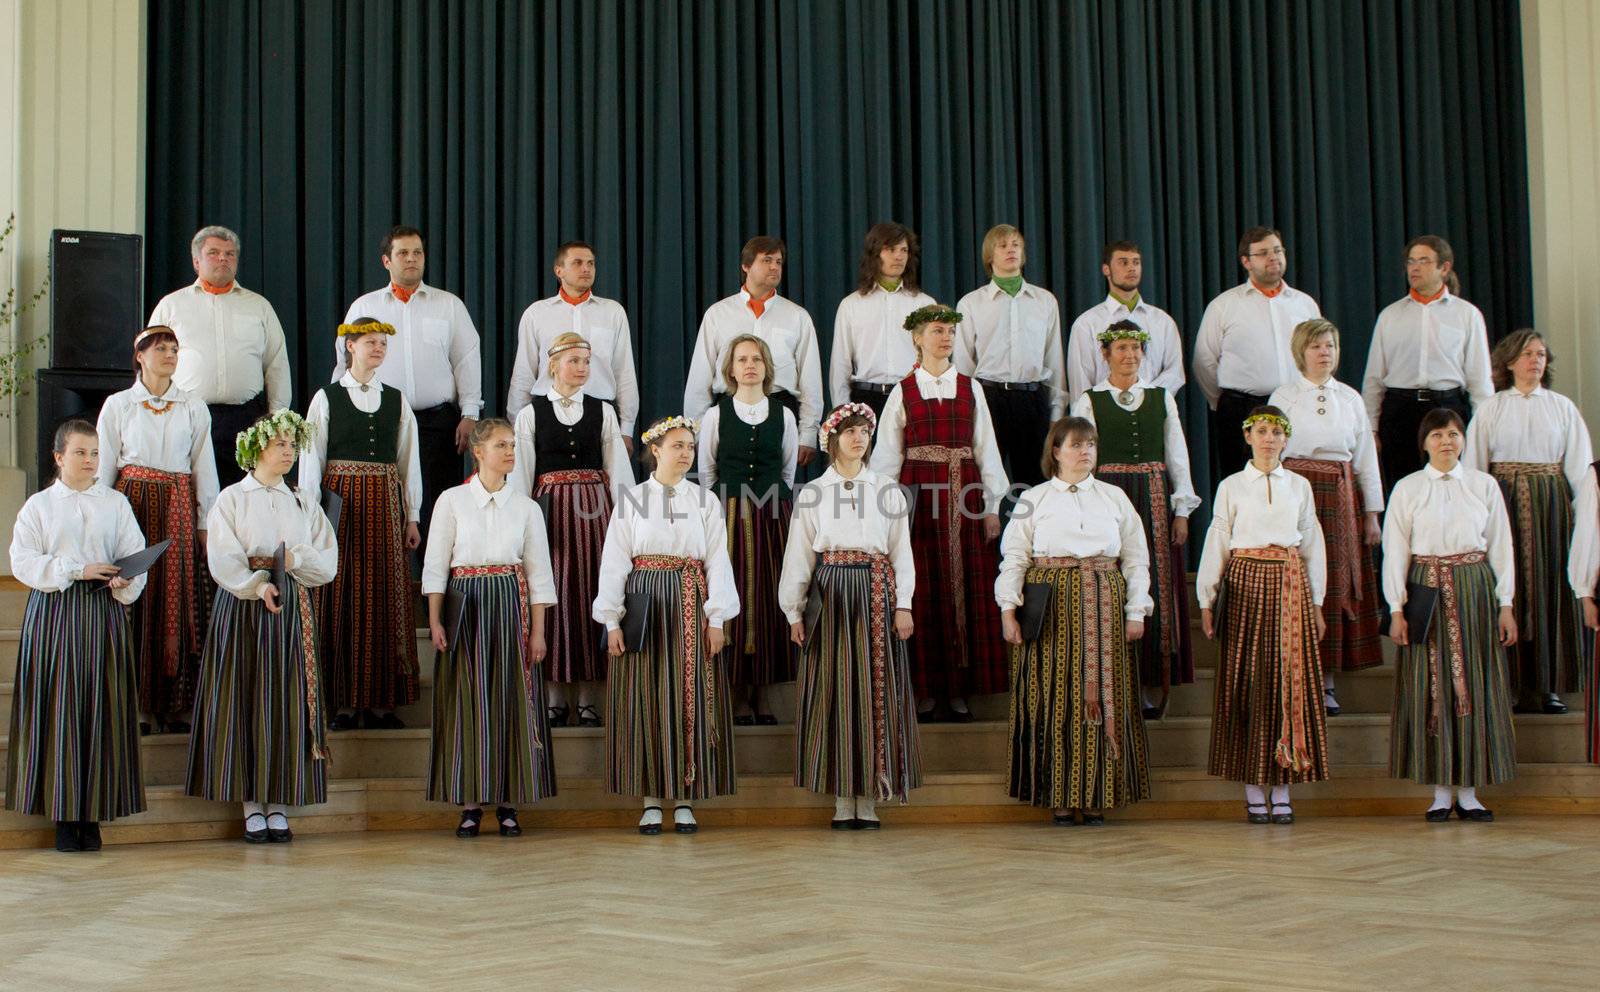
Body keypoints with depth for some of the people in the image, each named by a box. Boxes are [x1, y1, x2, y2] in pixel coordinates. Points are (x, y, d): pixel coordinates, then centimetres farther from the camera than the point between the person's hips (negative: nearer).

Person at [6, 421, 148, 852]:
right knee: (58, 712, -1)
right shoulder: (38, 505, 6)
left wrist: (125, 581, -18)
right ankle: (63, 815, 7)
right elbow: (23, 562, -3)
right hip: (54, 613, -1)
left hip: (104, 611, 1)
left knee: (101, 711, 0)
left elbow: (134, 555, 3)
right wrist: (75, 570, -14)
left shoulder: (116, 503, 10)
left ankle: (92, 815, 8)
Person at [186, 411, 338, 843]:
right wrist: (259, 585, -22)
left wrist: (294, 558, -12)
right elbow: (222, 561, -8)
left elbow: (328, 563, 6)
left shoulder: (304, 503, 13)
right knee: (245, 704, -3)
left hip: (293, 610, 3)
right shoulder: (231, 499, 4)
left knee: (288, 705, 0)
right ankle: (252, 808, 3)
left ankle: (279, 806, 5)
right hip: (242, 609, -3)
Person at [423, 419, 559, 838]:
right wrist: (435, 621, -6)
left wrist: (538, 630, 0)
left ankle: (508, 804, 7)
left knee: (512, 702, 0)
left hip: (512, 604, 1)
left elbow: (539, 572, 6)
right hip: (465, 604, -1)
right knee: (468, 703, -1)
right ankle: (470, 806, 6)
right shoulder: (452, 500, 2)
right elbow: (435, 564, 1)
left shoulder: (526, 507, 7)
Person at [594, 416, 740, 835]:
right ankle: (651, 803, 7)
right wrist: (612, 621, -5)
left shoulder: (706, 501, 7)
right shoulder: (630, 500, 4)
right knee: (645, 702, 0)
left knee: (691, 701, 0)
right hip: (645, 605, -1)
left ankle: (685, 802, 7)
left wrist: (716, 618, -5)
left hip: (690, 607, 1)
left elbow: (718, 562, 3)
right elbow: (614, 562, 1)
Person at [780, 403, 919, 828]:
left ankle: (869, 799, 3)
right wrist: (795, 612, 2)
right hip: (831, 591, 0)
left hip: (877, 591, 1)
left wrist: (903, 605, -2)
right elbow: (799, 555, 6)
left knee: (876, 687, -1)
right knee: (835, 688, -1)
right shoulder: (812, 493, 7)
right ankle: (843, 800, 4)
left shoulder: (887, 490, 9)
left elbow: (902, 551, 7)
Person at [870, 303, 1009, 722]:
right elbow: (886, 455, 4)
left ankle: (959, 690, 7)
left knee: (966, 590, 0)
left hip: (963, 494, 2)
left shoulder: (970, 389, 10)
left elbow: (986, 449, 8)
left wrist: (992, 506, 3)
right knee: (922, 591, -1)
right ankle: (926, 690, 6)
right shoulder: (903, 392, 5)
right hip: (919, 495, -2)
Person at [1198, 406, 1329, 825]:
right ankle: (1254, 793, 5)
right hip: (1246, 583, -2)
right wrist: (1207, 601, -1)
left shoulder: (1300, 486, 11)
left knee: (1291, 682, -1)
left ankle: (1282, 793, 5)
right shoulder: (1231, 486, 6)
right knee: (1247, 682, -2)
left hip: (1291, 586, 2)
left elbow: (1312, 545, 12)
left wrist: (1316, 602, 9)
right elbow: (1216, 544, 4)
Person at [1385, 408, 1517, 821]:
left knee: (1476, 687, 2)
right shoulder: (1407, 489, 3)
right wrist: (1397, 609, -5)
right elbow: (1395, 551, 1)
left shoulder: (1484, 485, 6)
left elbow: (1500, 547, 6)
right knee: (1430, 689, 0)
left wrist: (1505, 605, 2)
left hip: (1475, 590, 1)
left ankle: (1468, 791, 9)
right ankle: (1440, 791, 7)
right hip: (1427, 589, -1)